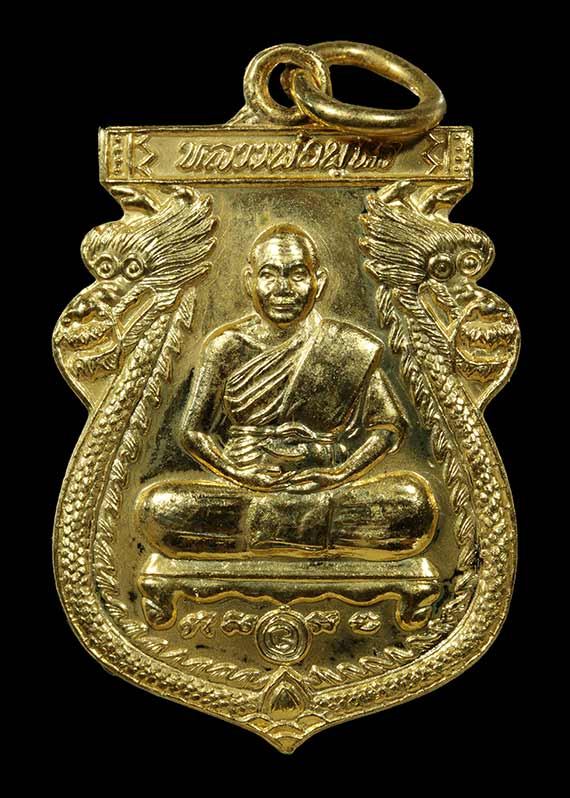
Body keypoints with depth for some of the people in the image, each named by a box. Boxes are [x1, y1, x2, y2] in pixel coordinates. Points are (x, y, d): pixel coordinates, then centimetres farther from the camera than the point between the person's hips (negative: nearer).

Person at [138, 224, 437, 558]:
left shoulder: (348, 348, 3)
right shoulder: (227, 347, 4)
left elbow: (390, 425, 7)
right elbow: (193, 431, 7)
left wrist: (341, 473, -9)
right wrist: (240, 473, -10)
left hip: (327, 493, 0)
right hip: (242, 493, 1)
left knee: (414, 499, -27)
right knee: (158, 506, -27)